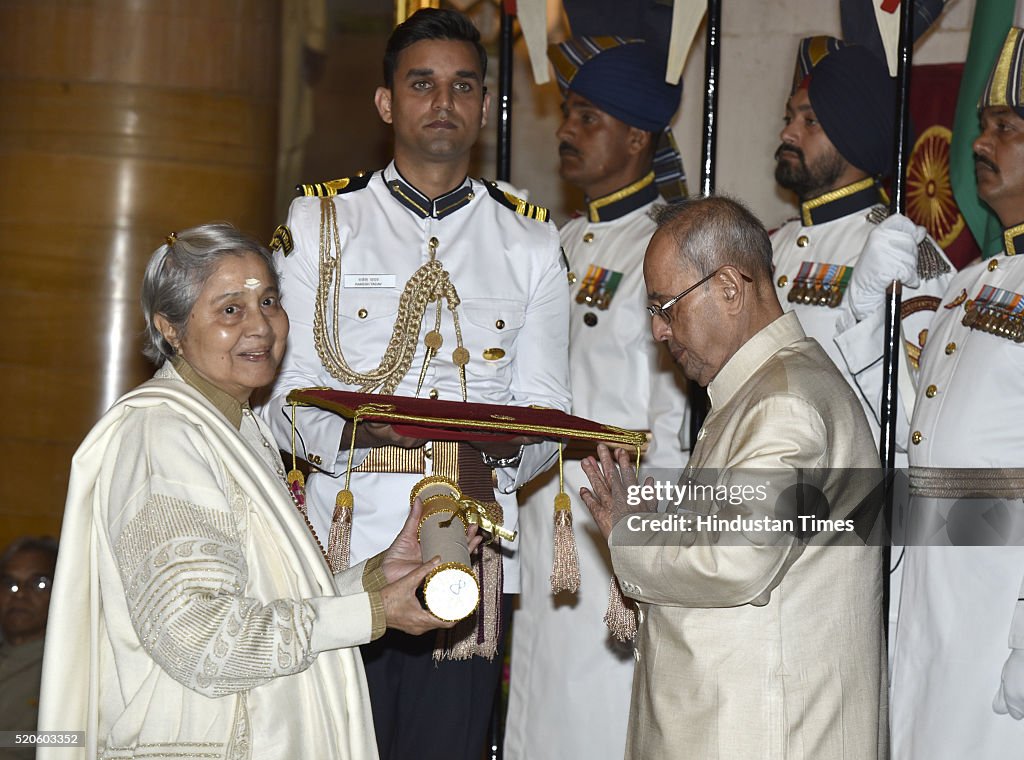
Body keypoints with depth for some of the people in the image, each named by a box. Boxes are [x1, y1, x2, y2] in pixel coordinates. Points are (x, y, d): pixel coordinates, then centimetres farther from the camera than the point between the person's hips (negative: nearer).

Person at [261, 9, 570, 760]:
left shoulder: (530, 242, 14)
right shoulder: (321, 223, 10)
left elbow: (546, 414, 10)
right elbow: (285, 394, 3)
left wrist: (503, 457, -14)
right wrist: (353, 429, -19)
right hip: (345, 549, -1)